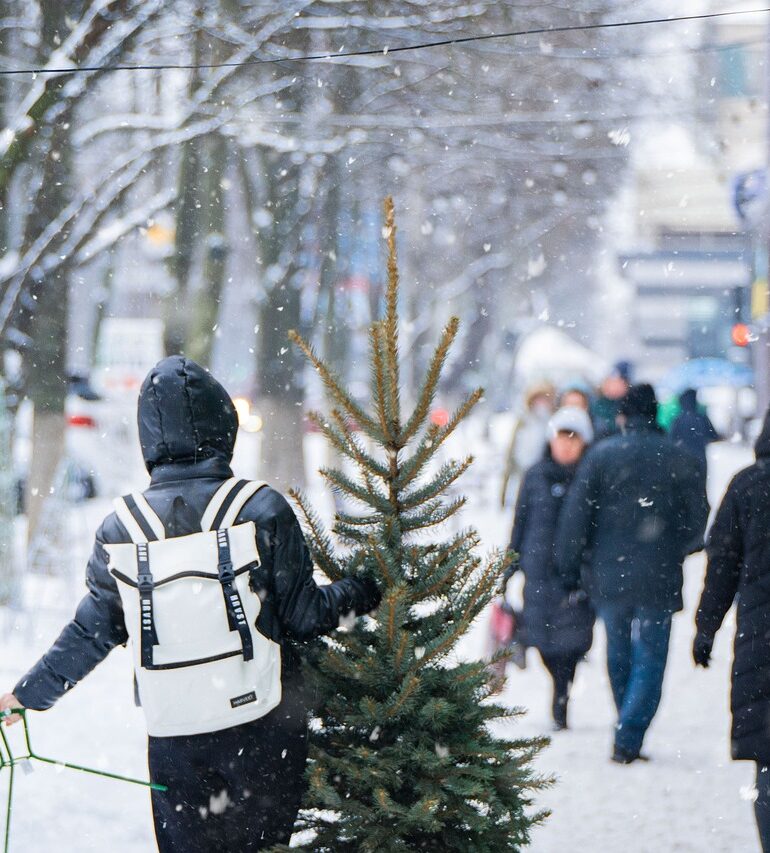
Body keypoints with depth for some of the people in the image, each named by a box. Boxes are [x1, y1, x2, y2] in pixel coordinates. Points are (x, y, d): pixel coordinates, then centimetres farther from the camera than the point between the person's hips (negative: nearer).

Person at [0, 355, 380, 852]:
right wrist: (364, 592, 13)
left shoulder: (122, 528, -4)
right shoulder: (262, 510, -11)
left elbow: (92, 634, 4)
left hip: (174, 736, 2)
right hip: (260, 722, -2)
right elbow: (303, 616, -6)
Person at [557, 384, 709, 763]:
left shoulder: (600, 456, -3)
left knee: (618, 657, 16)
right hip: (658, 580, -1)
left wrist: (569, 569, 4)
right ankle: (628, 738, -11)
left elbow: (575, 517, -5)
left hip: (608, 576, 1)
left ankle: (628, 735, 22)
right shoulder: (678, 460, -3)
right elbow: (699, 522, 0)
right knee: (649, 661, 3)